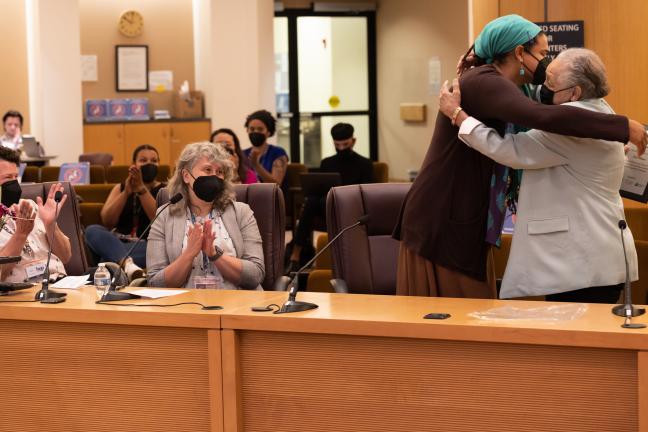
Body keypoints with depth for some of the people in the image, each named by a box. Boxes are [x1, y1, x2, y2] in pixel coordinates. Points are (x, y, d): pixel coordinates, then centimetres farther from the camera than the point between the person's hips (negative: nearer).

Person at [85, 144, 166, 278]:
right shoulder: (120, 188, 20)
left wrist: (141, 189, -12)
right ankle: (127, 263, -52)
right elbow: (107, 221, 2)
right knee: (92, 230, -28)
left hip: (146, 245, -3)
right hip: (116, 242, 3)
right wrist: (126, 192, -9)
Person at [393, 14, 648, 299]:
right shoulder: (482, 82, -18)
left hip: (468, 226, 10)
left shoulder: (493, 85, 14)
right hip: (442, 225, -10)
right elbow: (543, 117, -35)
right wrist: (623, 127, -31)